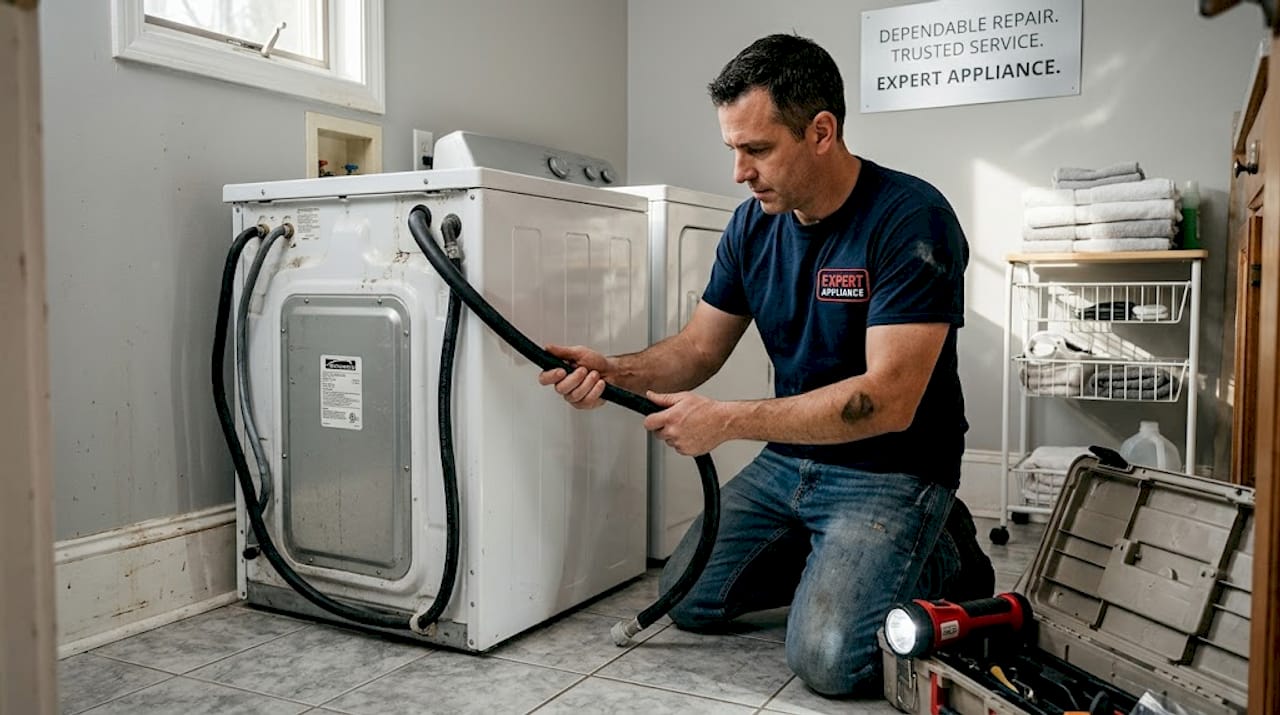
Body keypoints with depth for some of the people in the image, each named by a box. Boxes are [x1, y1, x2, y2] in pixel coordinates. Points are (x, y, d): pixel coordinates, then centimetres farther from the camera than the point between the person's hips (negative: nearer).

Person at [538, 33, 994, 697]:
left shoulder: (912, 219, -22)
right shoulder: (753, 224, 0)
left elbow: (888, 400, -28)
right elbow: (698, 348, 4)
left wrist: (726, 420, -29)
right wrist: (614, 371, -17)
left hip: (891, 470, -6)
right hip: (787, 460, 7)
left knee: (828, 657, -21)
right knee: (689, 599, 6)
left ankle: (942, 559, 7)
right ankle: (834, 556, 21)